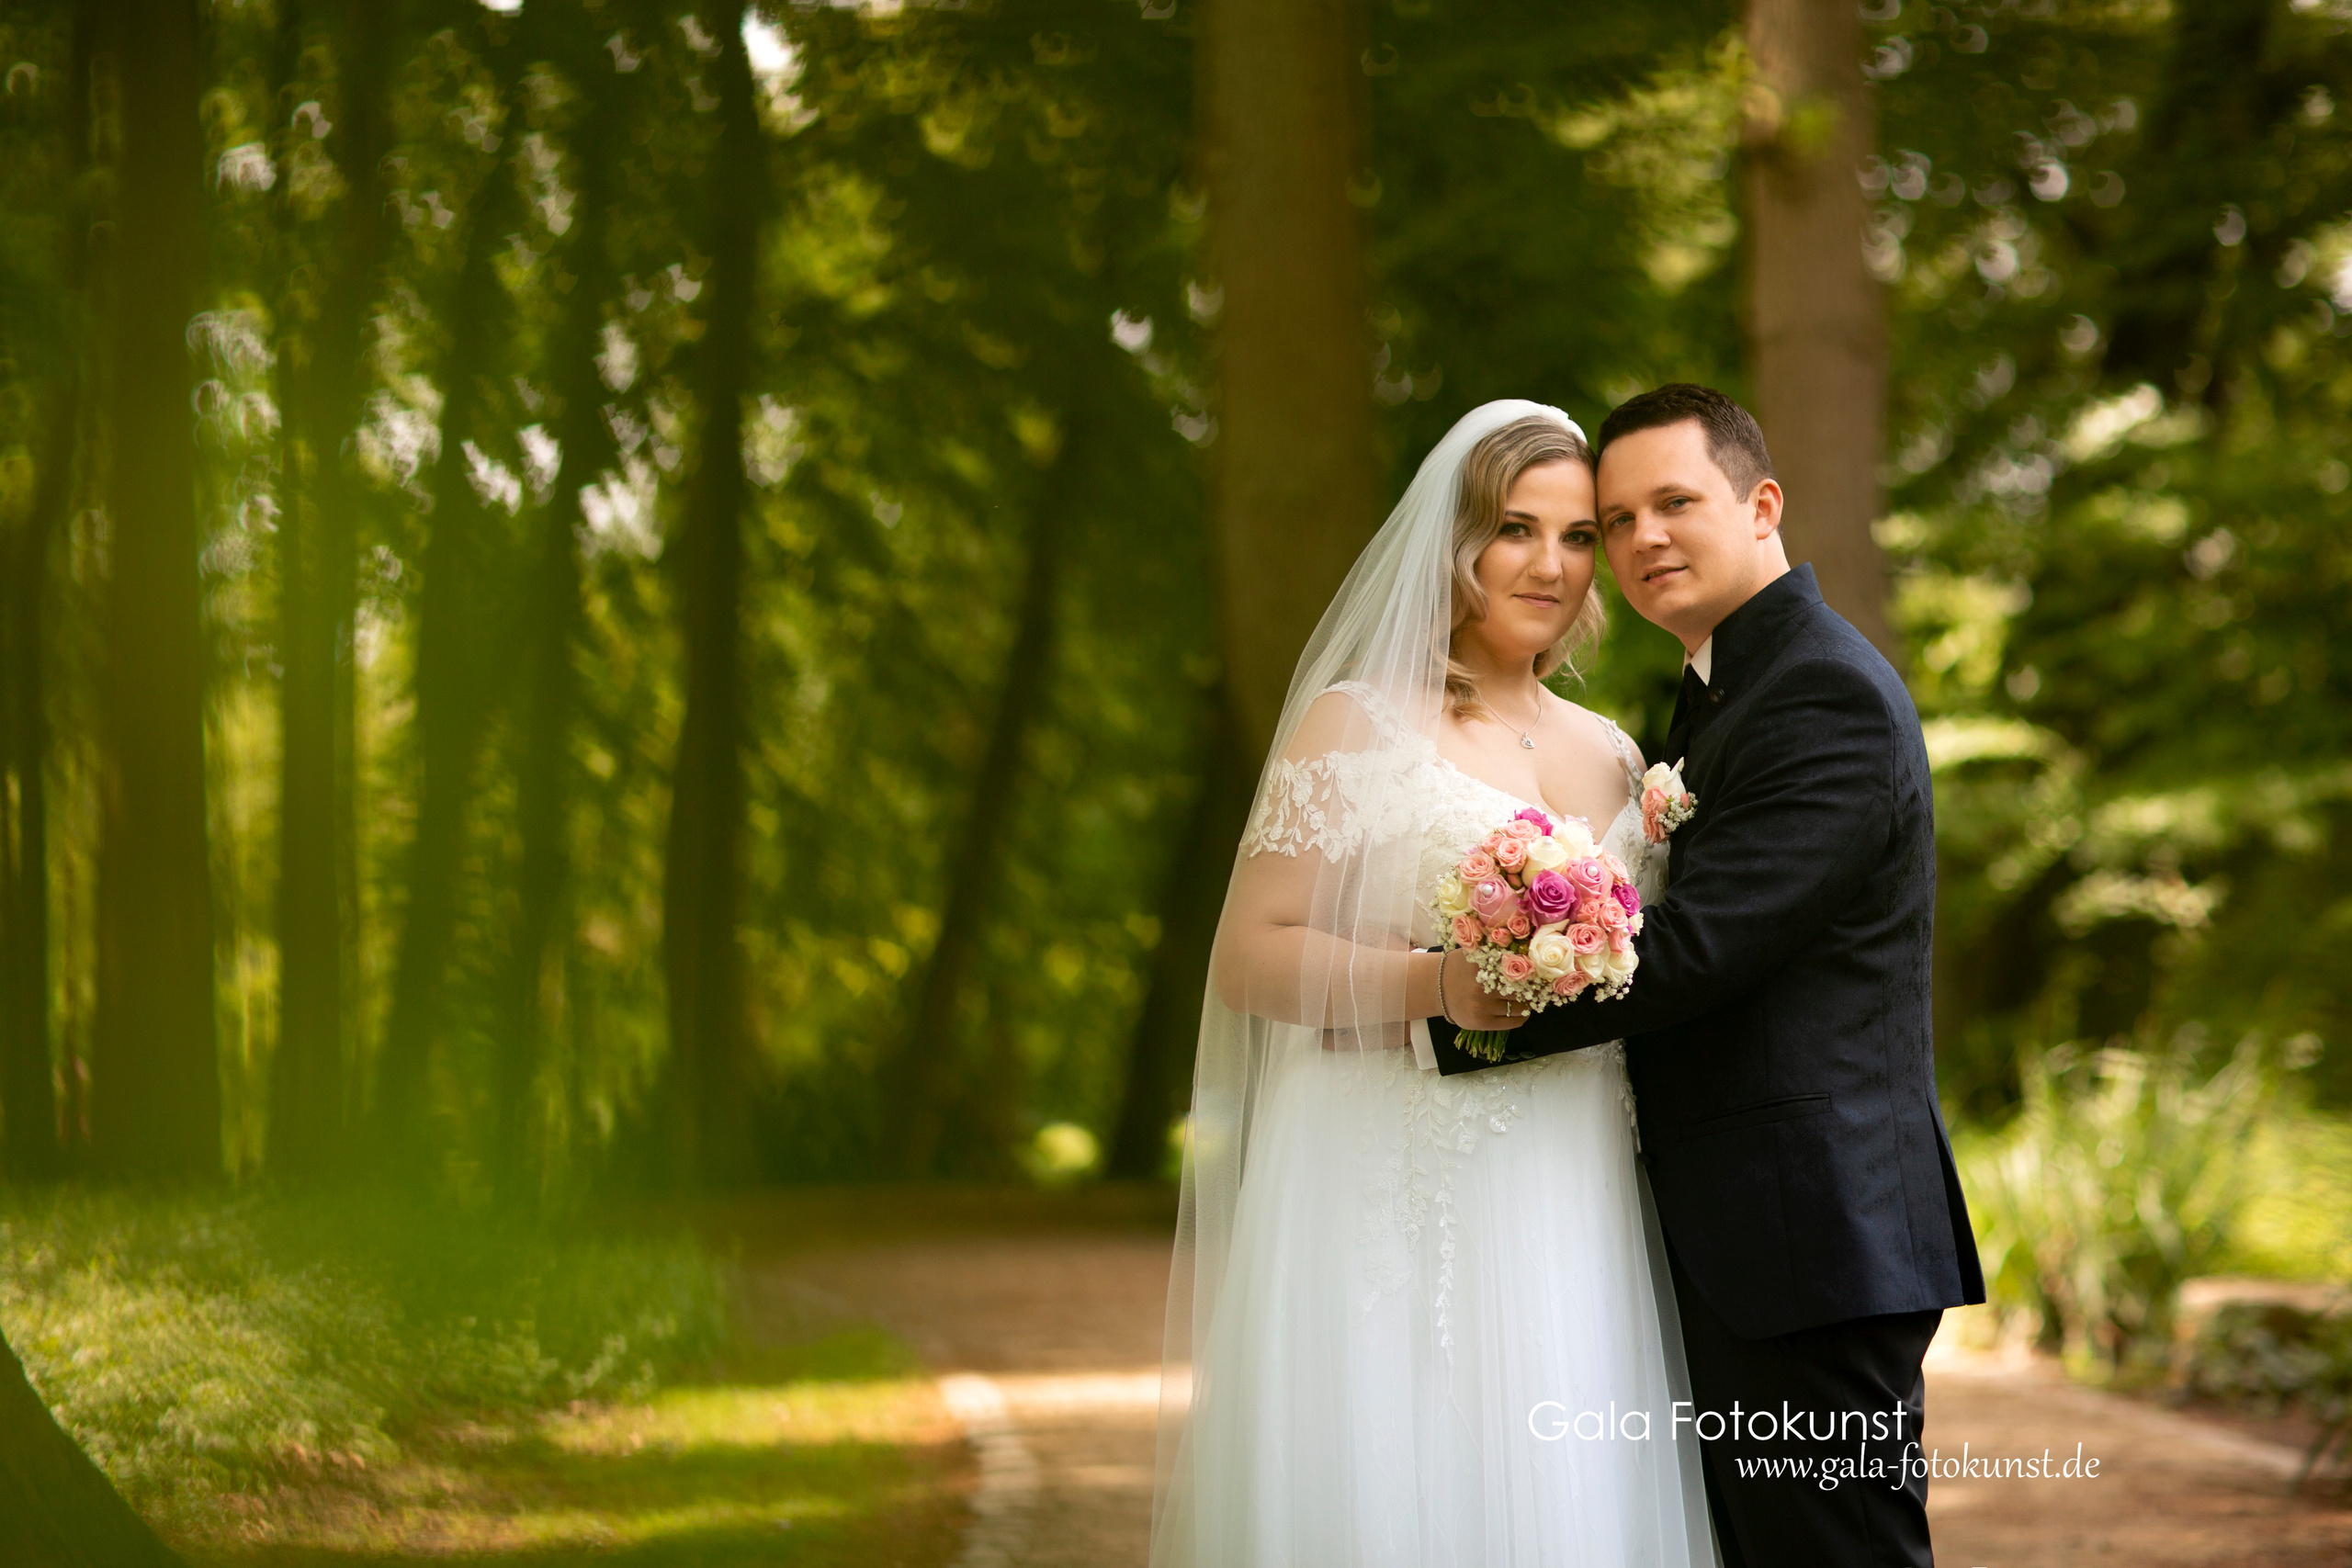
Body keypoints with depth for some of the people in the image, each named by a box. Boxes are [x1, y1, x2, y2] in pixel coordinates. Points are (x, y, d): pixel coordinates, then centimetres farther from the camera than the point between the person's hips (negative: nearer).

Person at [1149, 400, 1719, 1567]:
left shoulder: (1615, 758, 16)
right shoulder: (1358, 724, -1)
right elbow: (1249, 955, -7)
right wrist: (1437, 984, -20)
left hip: (1569, 1218, 5)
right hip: (1394, 1203, -5)